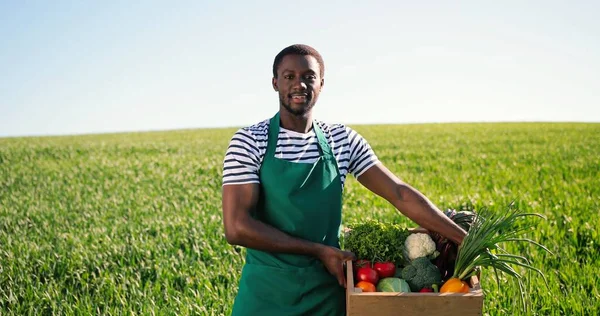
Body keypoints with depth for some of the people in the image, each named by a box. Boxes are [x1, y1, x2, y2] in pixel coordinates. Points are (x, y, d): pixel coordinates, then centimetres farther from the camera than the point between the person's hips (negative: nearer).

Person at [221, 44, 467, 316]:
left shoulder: (343, 140, 1)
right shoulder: (249, 141, -9)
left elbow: (400, 194, -2)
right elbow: (236, 227, -15)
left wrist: (465, 240, -9)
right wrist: (319, 250, -16)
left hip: (327, 289, 3)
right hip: (267, 291, -3)